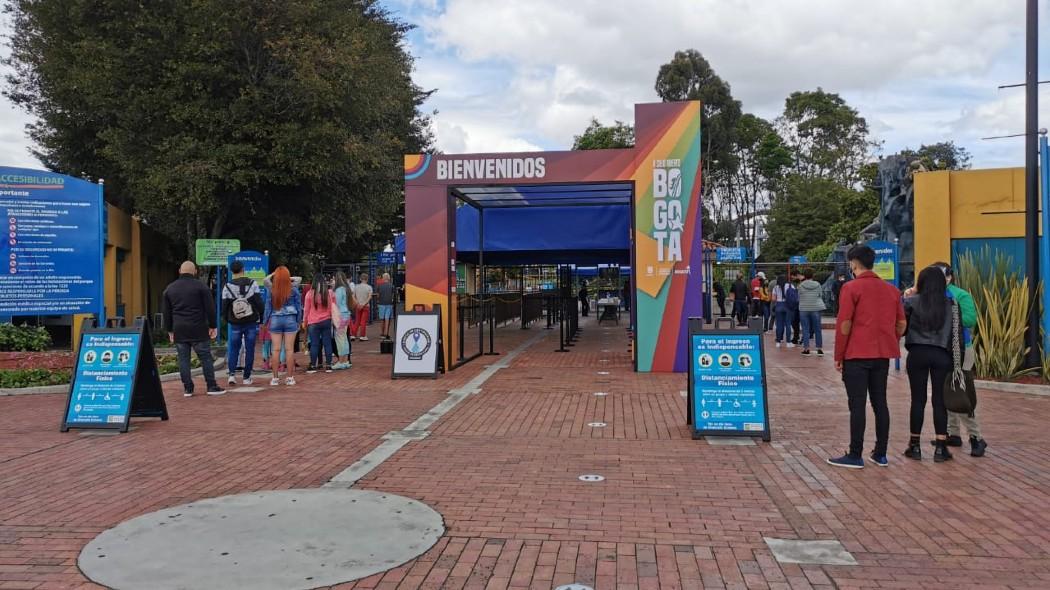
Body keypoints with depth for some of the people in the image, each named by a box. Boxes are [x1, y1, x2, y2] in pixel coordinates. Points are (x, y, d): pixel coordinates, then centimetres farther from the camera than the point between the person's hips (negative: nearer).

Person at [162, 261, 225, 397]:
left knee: (183, 359, 6)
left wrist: (170, 330, 19)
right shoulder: (200, 286, -3)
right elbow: (210, 308, -5)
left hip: (179, 331, 4)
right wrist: (212, 326, 2)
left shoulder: (169, 289, 10)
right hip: (198, 329, -3)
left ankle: (187, 389, 6)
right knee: (205, 358, 1)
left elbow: (167, 313, 14)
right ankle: (212, 387, 1)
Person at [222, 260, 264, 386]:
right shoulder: (252, 284, -6)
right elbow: (260, 304, -6)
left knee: (233, 349, 12)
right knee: (249, 350, 6)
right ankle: (247, 377, 7)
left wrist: (228, 320, 17)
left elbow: (224, 307, -1)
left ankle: (231, 374, -2)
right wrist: (261, 318, 8)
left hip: (235, 324, 1)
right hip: (251, 322, 0)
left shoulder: (227, 287, -4)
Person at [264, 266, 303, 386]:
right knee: (289, 349, 2)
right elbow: (299, 306, 3)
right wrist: (299, 321, 13)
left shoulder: (272, 290, -3)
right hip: (290, 319, 0)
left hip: (275, 320, 1)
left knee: (276, 349, 3)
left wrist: (265, 321, 13)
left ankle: (275, 378, 6)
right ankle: (290, 377, 5)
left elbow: (268, 306, 3)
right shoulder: (293, 289, -4)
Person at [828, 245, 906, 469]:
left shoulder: (851, 288, -9)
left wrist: (838, 356, -6)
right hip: (882, 355, 6)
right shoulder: (891, 290, 10)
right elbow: (901, 324, 10)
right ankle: (880, 454, 15)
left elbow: (844, 324, -12)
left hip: (857, 355, -6)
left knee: (857, 405, -3)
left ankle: (855, 455, 1)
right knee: (880, 402, 11)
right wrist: (891, 346, 20)